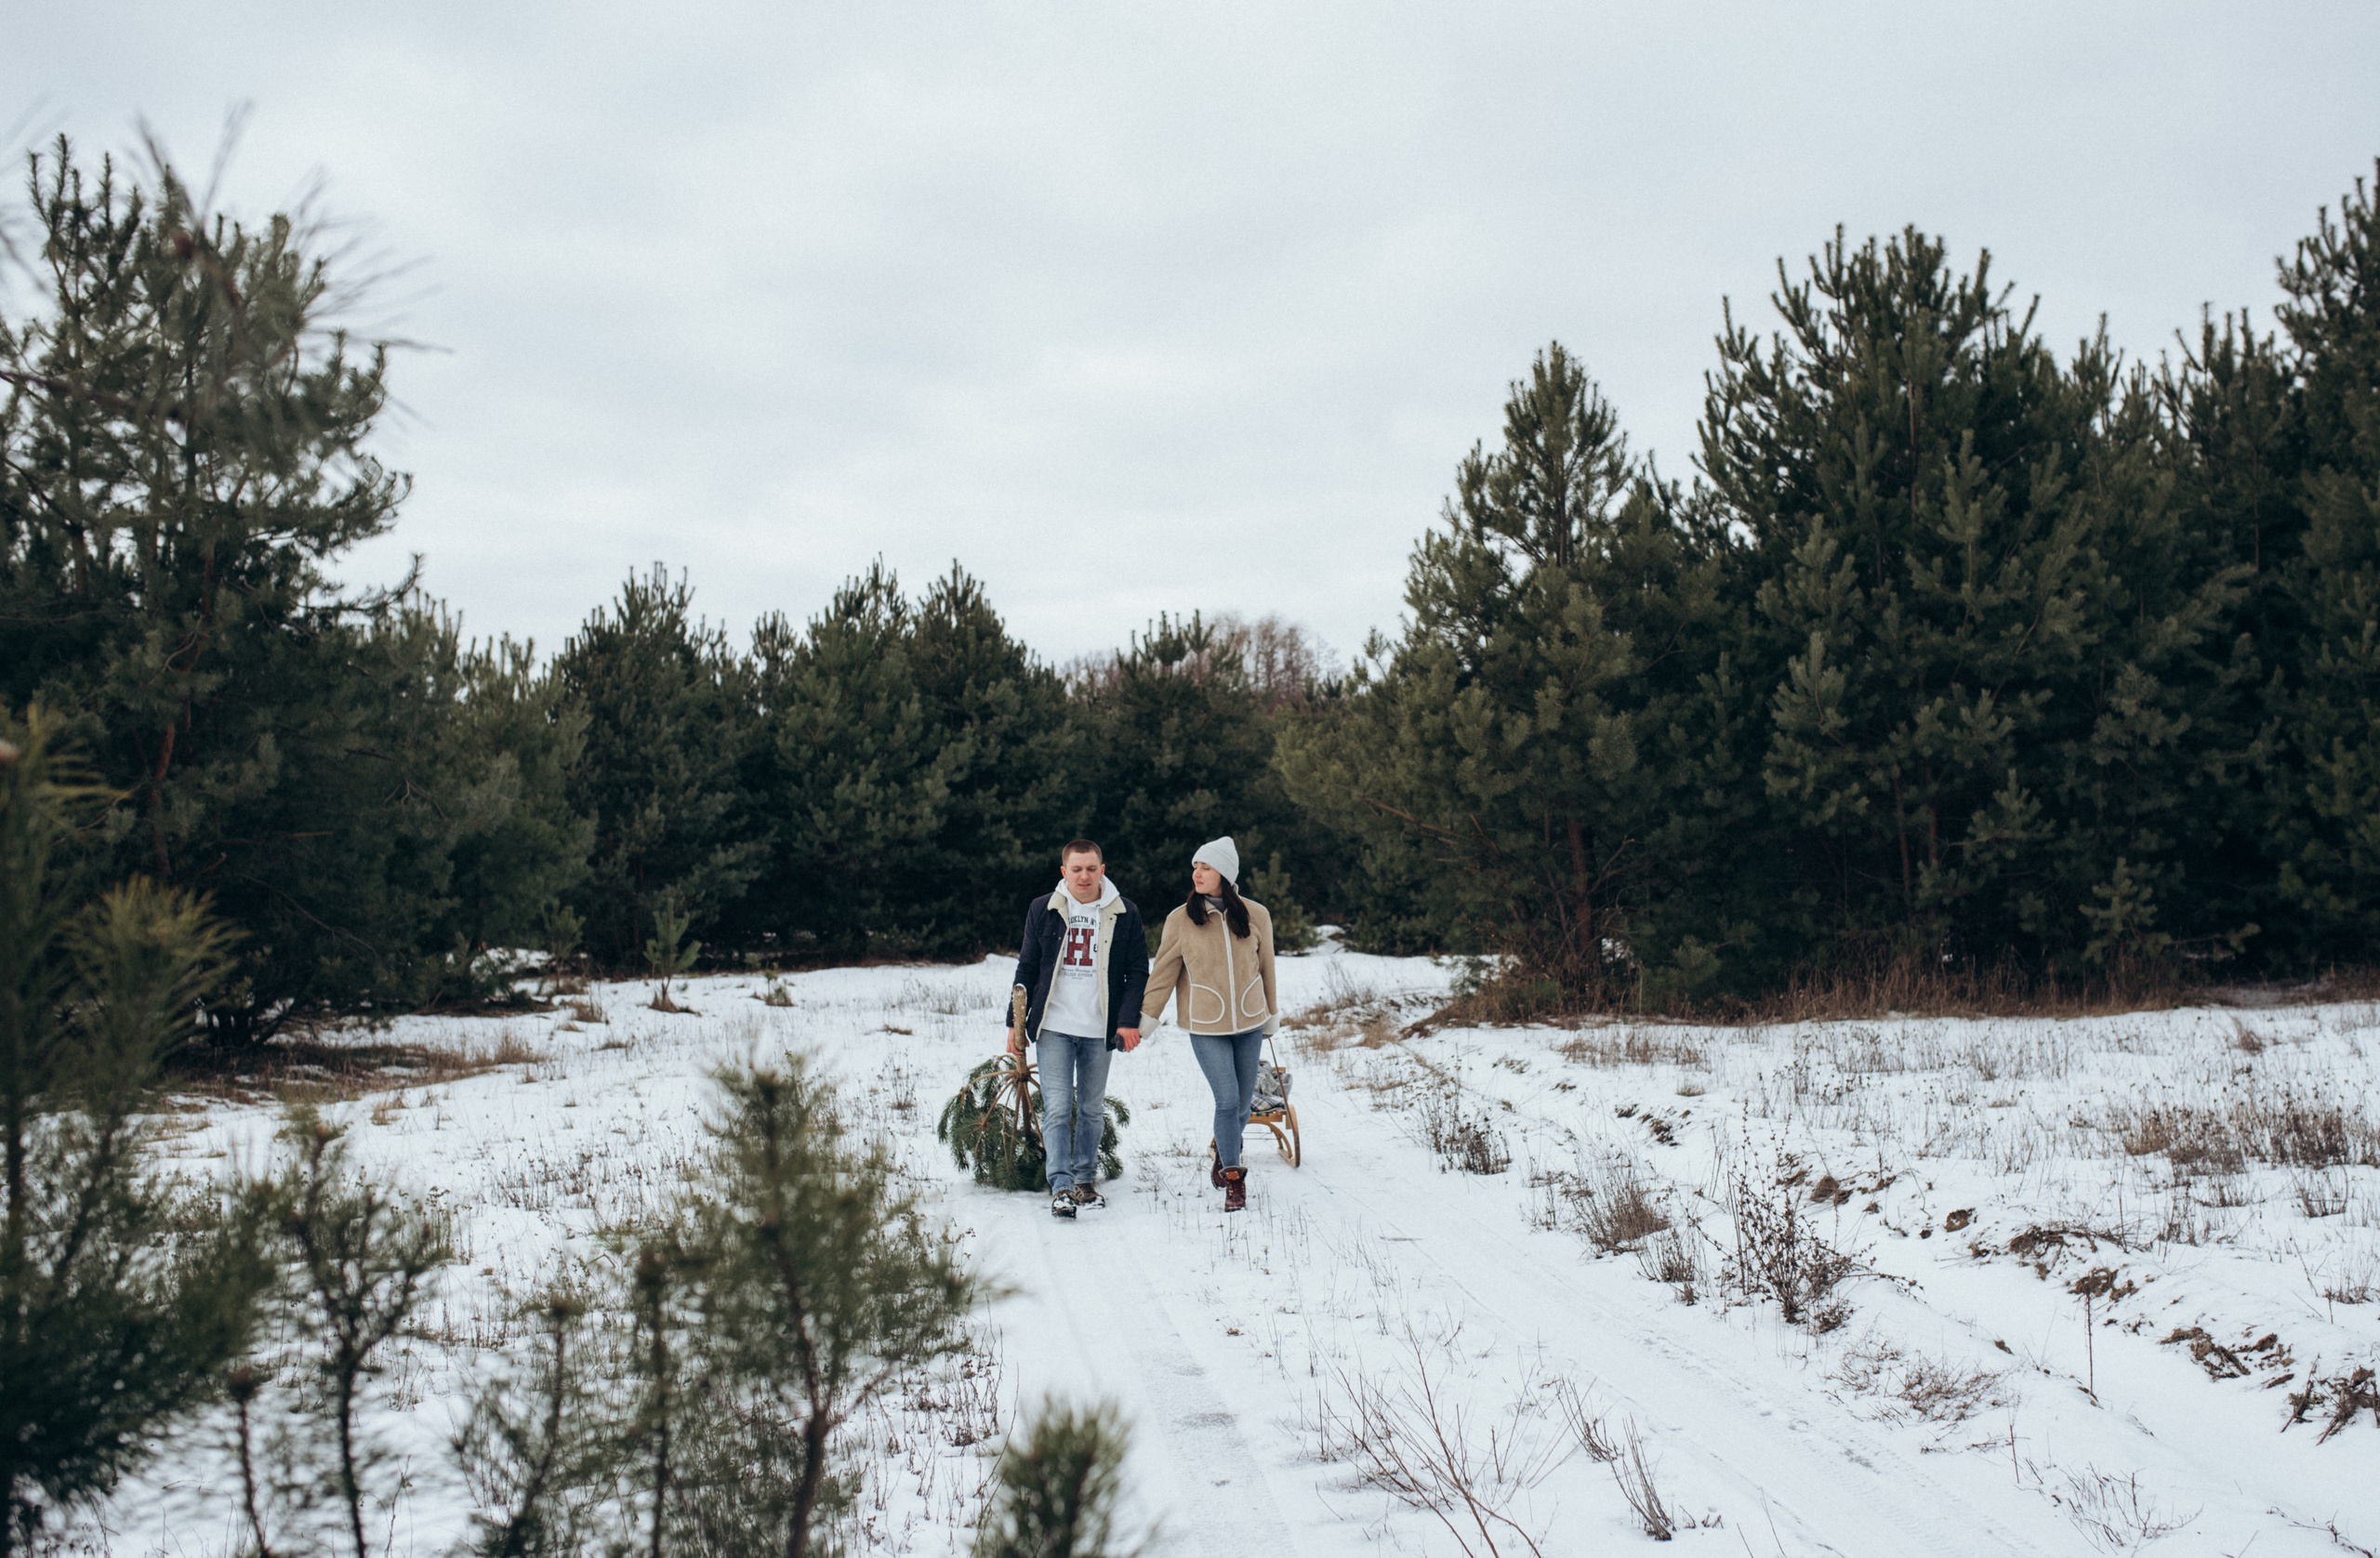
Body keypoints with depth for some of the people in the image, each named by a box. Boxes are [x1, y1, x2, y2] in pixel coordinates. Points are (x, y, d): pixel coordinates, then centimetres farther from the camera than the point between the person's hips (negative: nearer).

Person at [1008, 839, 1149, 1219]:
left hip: (1099, 1029, 1)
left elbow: (1138, 972, 5)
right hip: (1053, 1027, -1)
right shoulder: (1042, 911, 3)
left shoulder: (1124, 914, 3)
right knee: (1057, 1108, -8)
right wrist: (1016, 1021, 6)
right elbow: (1027, 969, 9)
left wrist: (1129, 1021, -7)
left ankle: (1085, 1180, 23)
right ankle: (1061, 1186, -8)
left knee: (1092, 1110, 10)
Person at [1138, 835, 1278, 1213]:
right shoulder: (1180, 920, -6)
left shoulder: (1255, 916, -2)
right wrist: (1144, 1019, -3)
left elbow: (1266, 968, 10)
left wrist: (1272, 1015, 18)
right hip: (1206, 1028, -2)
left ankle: (1224, 1152, 40)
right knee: (1227, 1101, -10)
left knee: (1242, 1105, 10)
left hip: (1249, 1024, 2)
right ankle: (1232, 1178, 6)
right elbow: (1164, 973, 0)